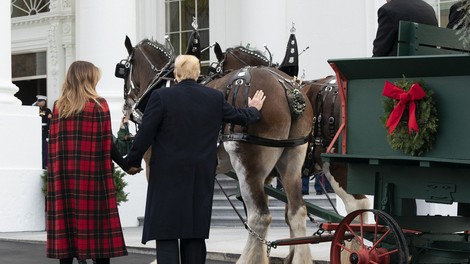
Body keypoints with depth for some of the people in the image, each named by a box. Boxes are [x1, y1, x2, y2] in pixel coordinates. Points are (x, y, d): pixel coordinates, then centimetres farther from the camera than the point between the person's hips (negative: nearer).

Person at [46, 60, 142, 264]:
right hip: (92, 176, -3)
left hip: (63, 177, 3)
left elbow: (53, 144, 5)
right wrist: (126, 166, 2)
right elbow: (106, 144, -6)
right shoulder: (99, 105, -3)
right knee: (98, 225, 1)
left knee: (65, 223, 3)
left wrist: (56, 175, 12)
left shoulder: (59, 107, 6)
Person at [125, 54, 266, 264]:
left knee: (166, 234, -2)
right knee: (195, 233, 13)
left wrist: (133, 161, 6)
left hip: (168, 176, -4)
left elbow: (144, 135, -9)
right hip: (201, 177, 4)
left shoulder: (161, 97, -10)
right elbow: (238, 117, 19)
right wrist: (254, 110, 41)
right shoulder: (216, 98, 2)